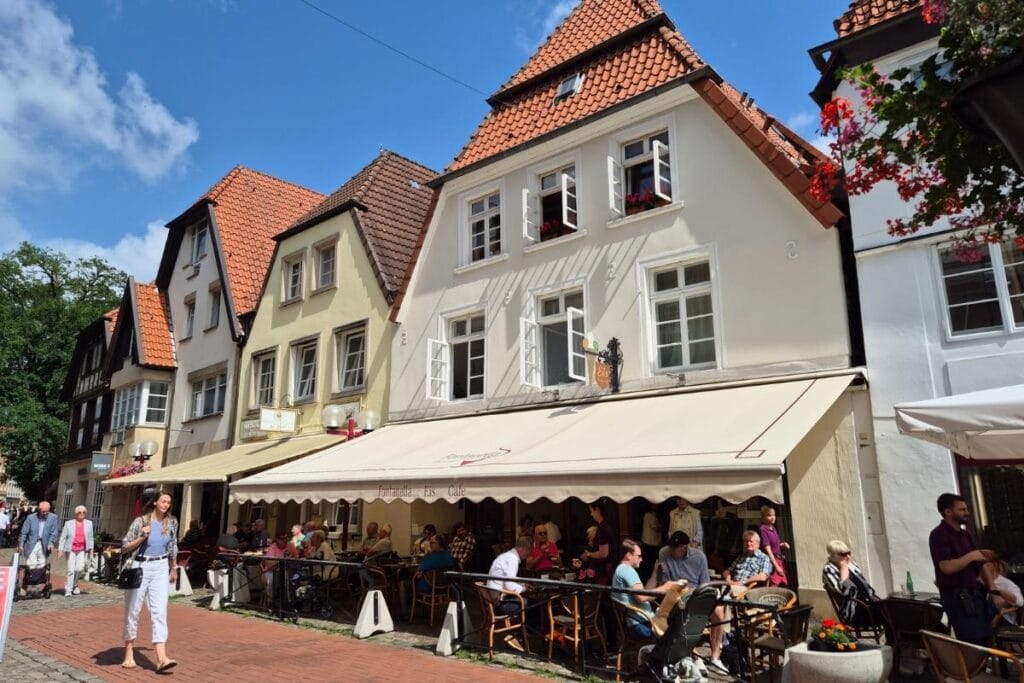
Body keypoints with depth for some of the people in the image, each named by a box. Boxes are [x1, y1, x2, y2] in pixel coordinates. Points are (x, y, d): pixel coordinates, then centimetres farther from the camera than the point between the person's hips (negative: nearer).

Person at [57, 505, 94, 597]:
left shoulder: (89, 523, 7)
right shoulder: (68, 523, 1)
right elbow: (63, 537, 0)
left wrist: (91, 550, 8)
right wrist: (60, 550, -6)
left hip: (82, 550, 2)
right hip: (71, 549, -1)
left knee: (79, 568, -9)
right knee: (71, 570, -5)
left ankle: (74, 584, 19)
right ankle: (68, 590, 7)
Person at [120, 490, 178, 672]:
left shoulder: (171, 522, 4)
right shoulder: (140, 521, -7)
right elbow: (124, 548, -6)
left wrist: (174, 569, 19)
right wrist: (142, 537, -20)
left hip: (160, 569, 2)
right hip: (140, 567, -2)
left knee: (159, 612, -6)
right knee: (133, 611, 8)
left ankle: (161, 658, -13)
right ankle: (129, 655, 25)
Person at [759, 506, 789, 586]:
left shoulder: (773, 528, 11)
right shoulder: (763, 530, -13)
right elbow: (768, 549, -16)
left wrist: (783, 544, 4)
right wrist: (776, 566, -17)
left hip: (780, 560, 8)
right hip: (772, 561, -8)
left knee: (782, 585, 7)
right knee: (774, 586, -11)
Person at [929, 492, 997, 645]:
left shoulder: (966, 534, 14)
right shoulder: (938, 535, -13)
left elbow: (981, 564, 16)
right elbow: (947, 567, -22)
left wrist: (993, 591, 7)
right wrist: (971, 556, -14)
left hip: (974, 594, 8)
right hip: (956, 597, -8)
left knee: (986, 639, 8)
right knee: (973, 643, -11)